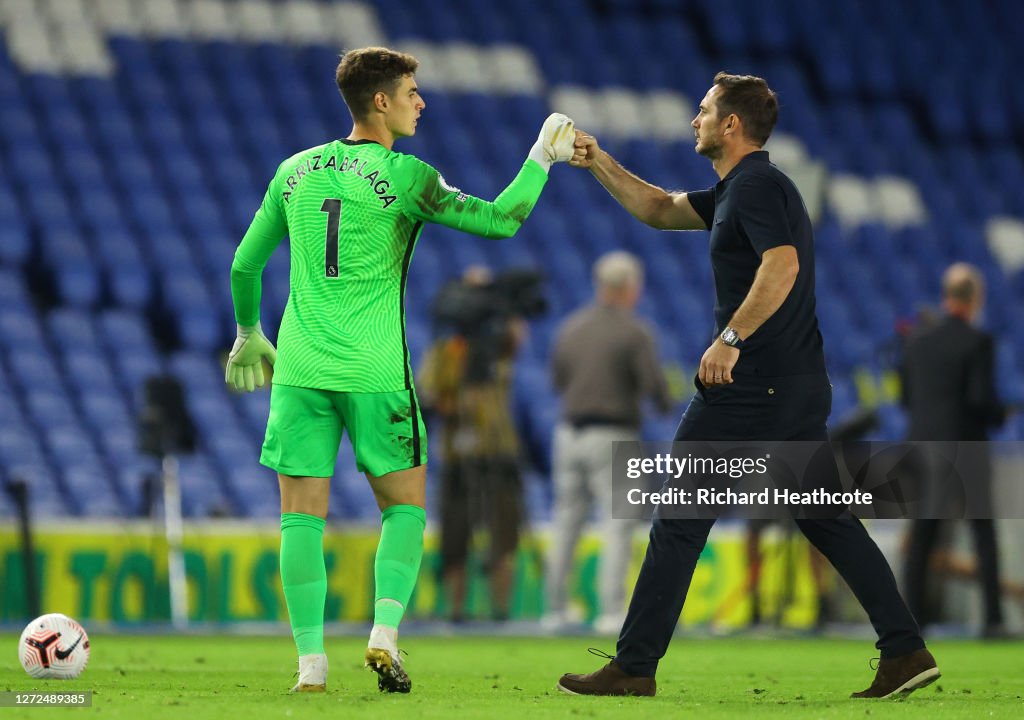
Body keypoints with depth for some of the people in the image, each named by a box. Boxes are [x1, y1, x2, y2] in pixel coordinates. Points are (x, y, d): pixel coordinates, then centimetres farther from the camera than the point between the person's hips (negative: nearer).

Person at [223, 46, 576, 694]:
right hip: (374, 373, -3)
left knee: (302, 518, 4)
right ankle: (385, 632, -7)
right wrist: (543, 156, 5)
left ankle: (311, 662, -2)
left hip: (301, 370, 3)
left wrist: (249, 337, 31)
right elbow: (500, 221, -8)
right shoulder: (404, 177, -6)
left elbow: (245, 263, 15)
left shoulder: (296, 171, 9)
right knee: (405, 507, 11)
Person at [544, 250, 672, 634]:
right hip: (613, 438, -5)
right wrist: (666, 402, 8)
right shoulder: (634, 333, -9)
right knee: (618, 524, -2)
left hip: (570, 432, 5)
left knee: (566, 523, 11)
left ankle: (554, 609, 14)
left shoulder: (571, 327, 7)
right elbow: (655, 387, -14)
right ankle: (611, 611, -11)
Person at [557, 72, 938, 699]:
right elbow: (661, 210, 30)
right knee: (829, 520, 10)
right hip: (802, 387, 10)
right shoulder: (738, 190, 19)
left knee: (679, 522, -3)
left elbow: (781, 266, -27)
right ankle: (905, 649, 3)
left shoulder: (755, 187, -12)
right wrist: (601, 165, 23)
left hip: (747, 388, -10)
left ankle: (634, 666, 0)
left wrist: (731, 337, -28)